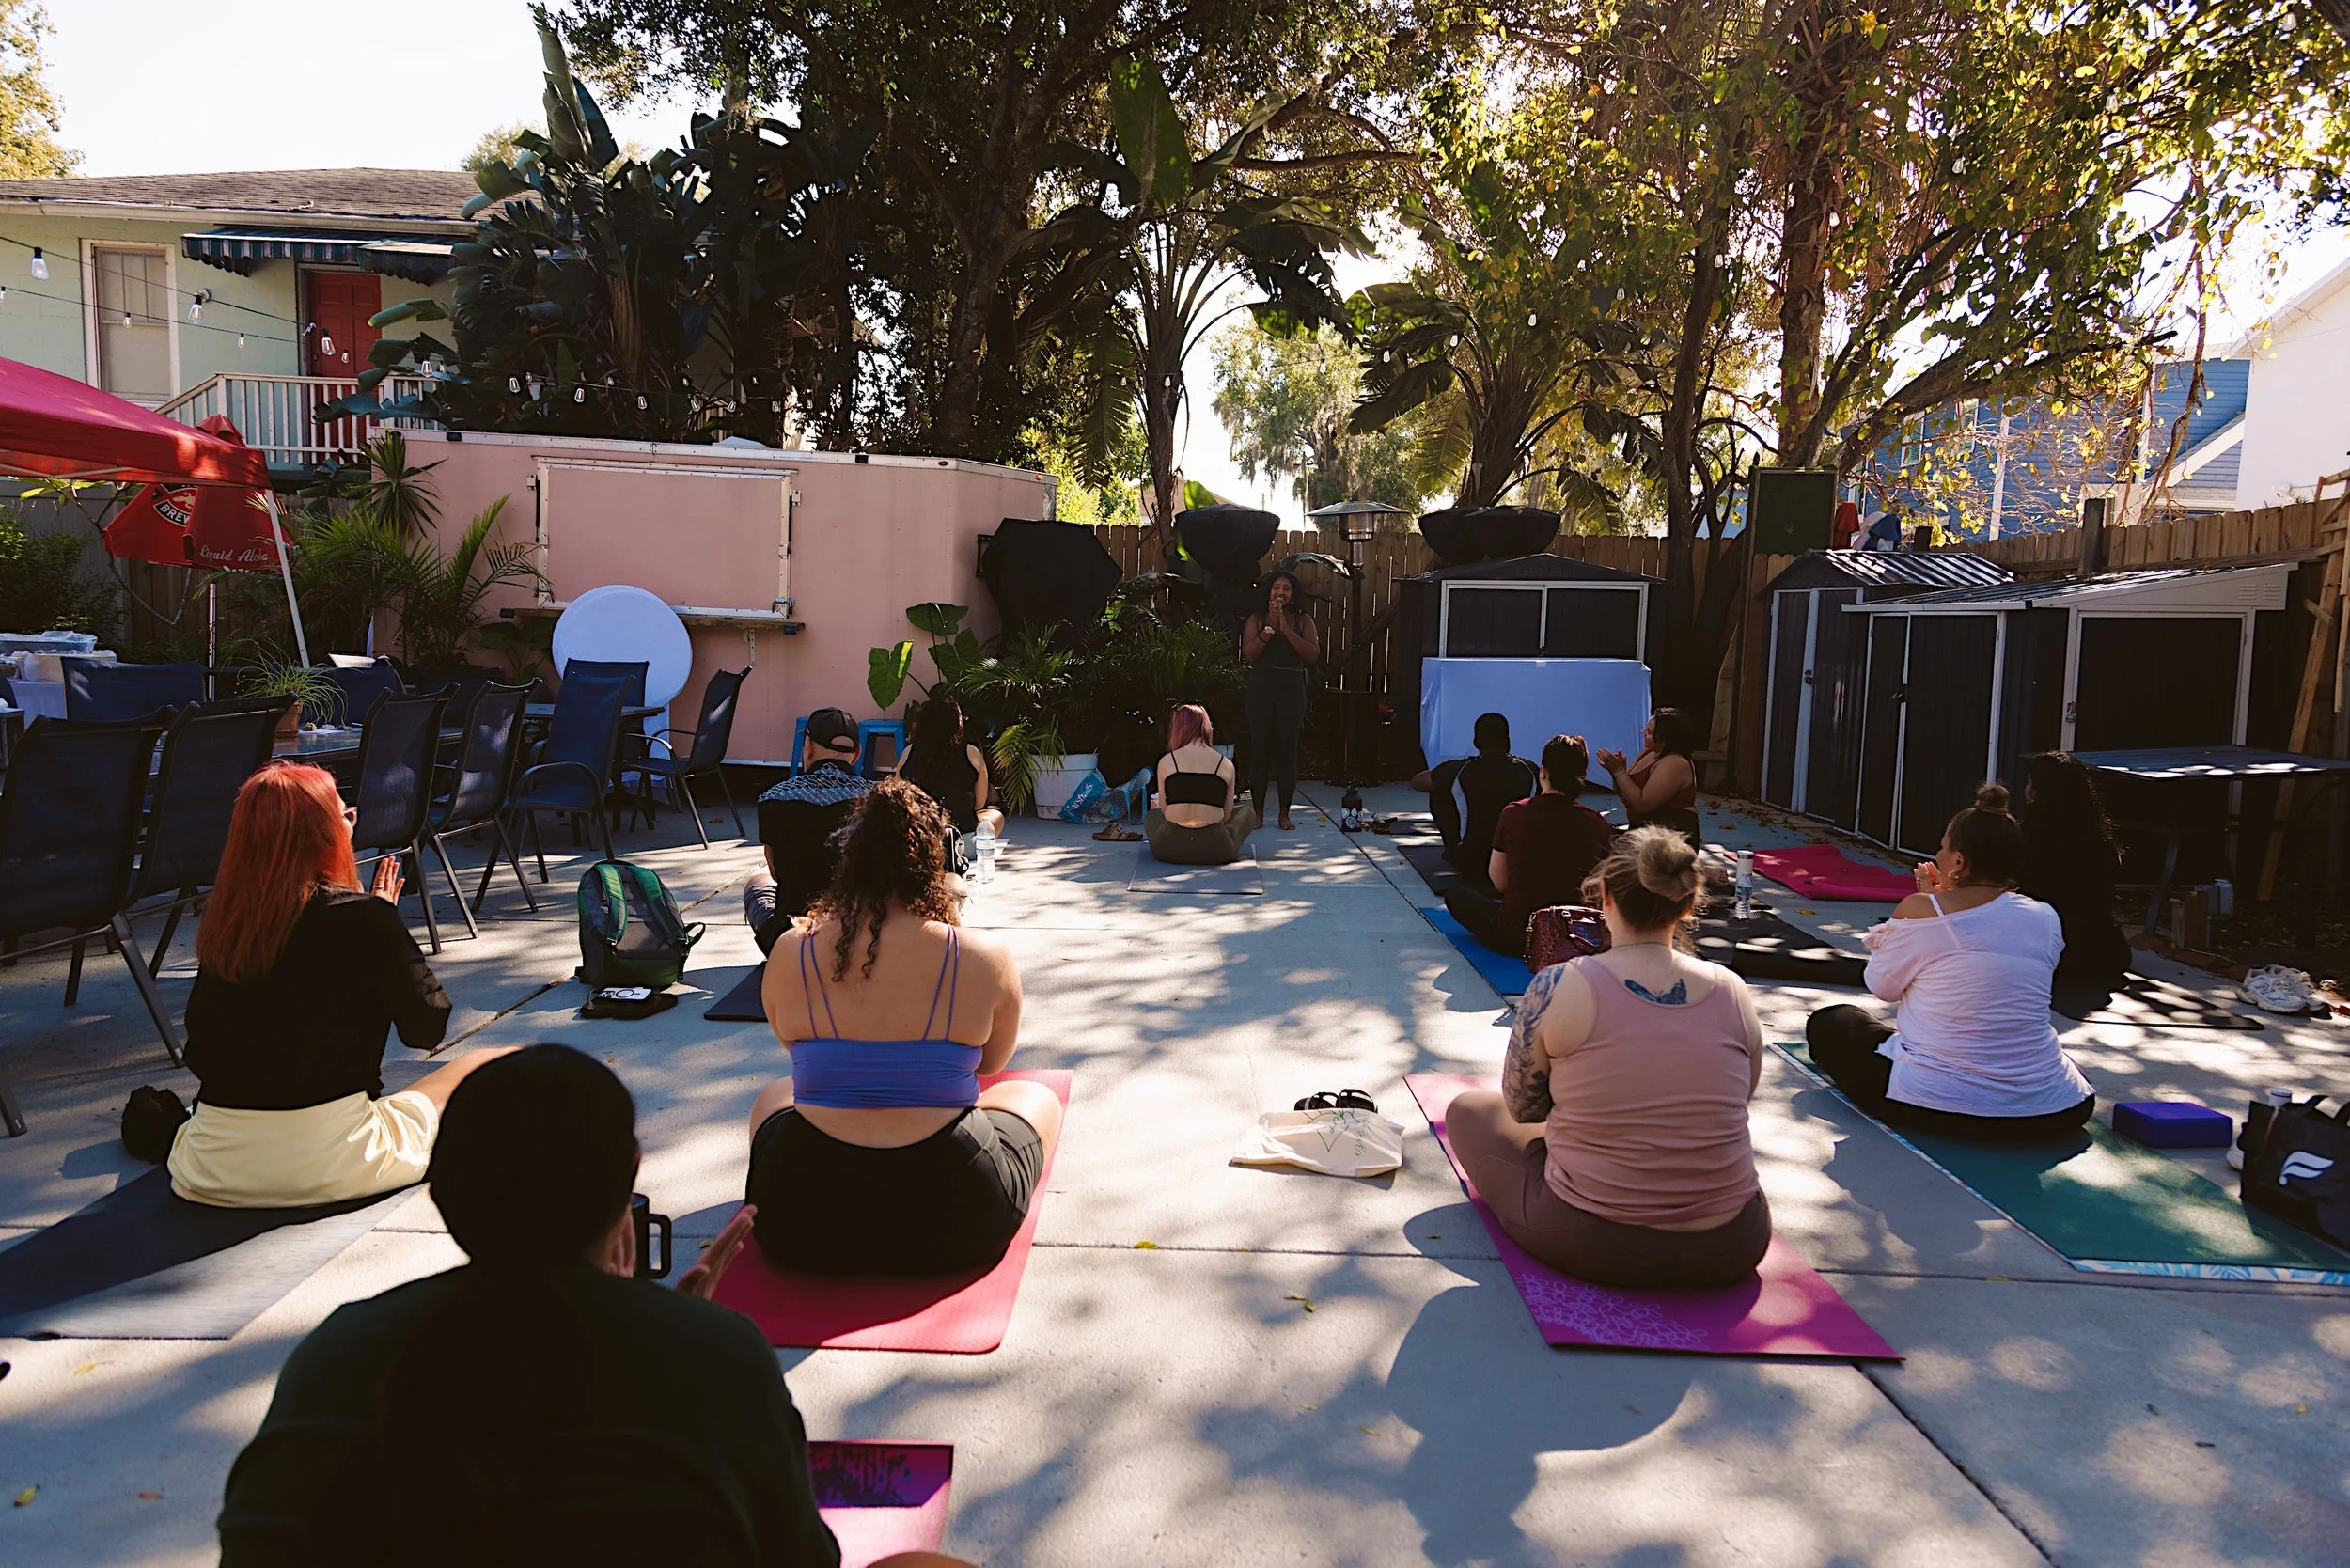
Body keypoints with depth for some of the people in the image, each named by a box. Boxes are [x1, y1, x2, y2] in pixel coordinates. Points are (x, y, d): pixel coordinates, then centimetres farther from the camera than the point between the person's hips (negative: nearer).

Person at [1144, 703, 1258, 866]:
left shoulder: (1165, 762, 2)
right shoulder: (1226, 765, 2)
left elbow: (1164, 810, 9)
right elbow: (1226, 816, 8)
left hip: (1170, 851, 0)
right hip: (1214, 851, 0)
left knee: (1152, 816, 38)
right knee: (1248, 813, 31)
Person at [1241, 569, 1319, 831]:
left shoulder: (1303, 621, 6)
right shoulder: (1257, 620, 6)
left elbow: (1313, 656, -7)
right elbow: (1249, 654, -8)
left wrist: (1287, 630, -13)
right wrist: (1271, 627, -13)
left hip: (1291, 689, 0)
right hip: (1261, 688, 0)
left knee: (1288, 750, 0)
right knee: (1259, 749, 1)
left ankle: (1285, 813, 8)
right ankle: (1258, 812, 10)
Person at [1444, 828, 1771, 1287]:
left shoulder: (1558, 988, -16)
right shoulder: (1733, 991, -7)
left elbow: (1522, 1107, -1)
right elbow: (1734, 1103, 10)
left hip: (1592, 1245, -5)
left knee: (1468, 1110, 18)